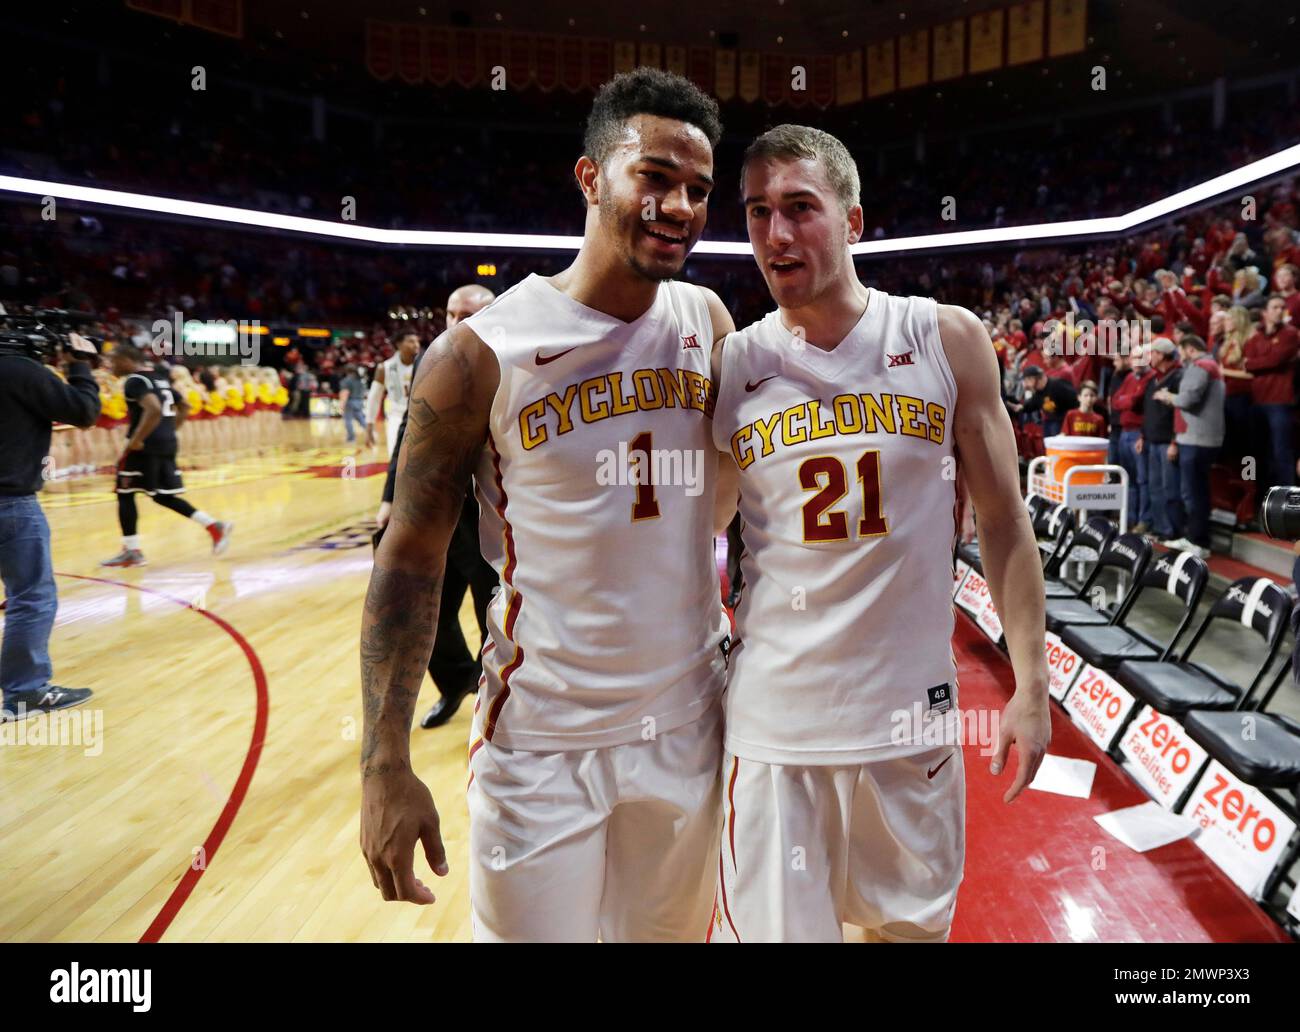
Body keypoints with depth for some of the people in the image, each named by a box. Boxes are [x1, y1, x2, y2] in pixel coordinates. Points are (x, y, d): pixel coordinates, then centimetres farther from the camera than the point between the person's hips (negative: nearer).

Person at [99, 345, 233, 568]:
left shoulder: (134, 381, -12)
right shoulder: (160, 377, 16)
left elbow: (154, 410, -28)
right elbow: (183, 406, 24)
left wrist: (136, 440, -21)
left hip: (146, 445, -9)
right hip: (167, 443, 9)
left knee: (125, 494, 4)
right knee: (164, 496, 15)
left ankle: (132, 552, 6)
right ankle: (215, 526, 5)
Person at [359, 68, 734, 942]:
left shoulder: (708, 323, 0)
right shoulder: (482, 355, -13)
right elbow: (411, 558, -8)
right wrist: (386, 767, -11)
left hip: (688, 724, 5)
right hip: (542, 741, -4)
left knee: (670, 930, 21)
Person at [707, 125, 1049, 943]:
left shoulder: (948, 341, -3)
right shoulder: (731, 367, -3)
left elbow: (1004, 520, 1)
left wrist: (1031, 685, 0)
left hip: (914, 710, 1)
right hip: (775, 716, 0)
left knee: (914, 920, 19)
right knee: (775, 927, 8)